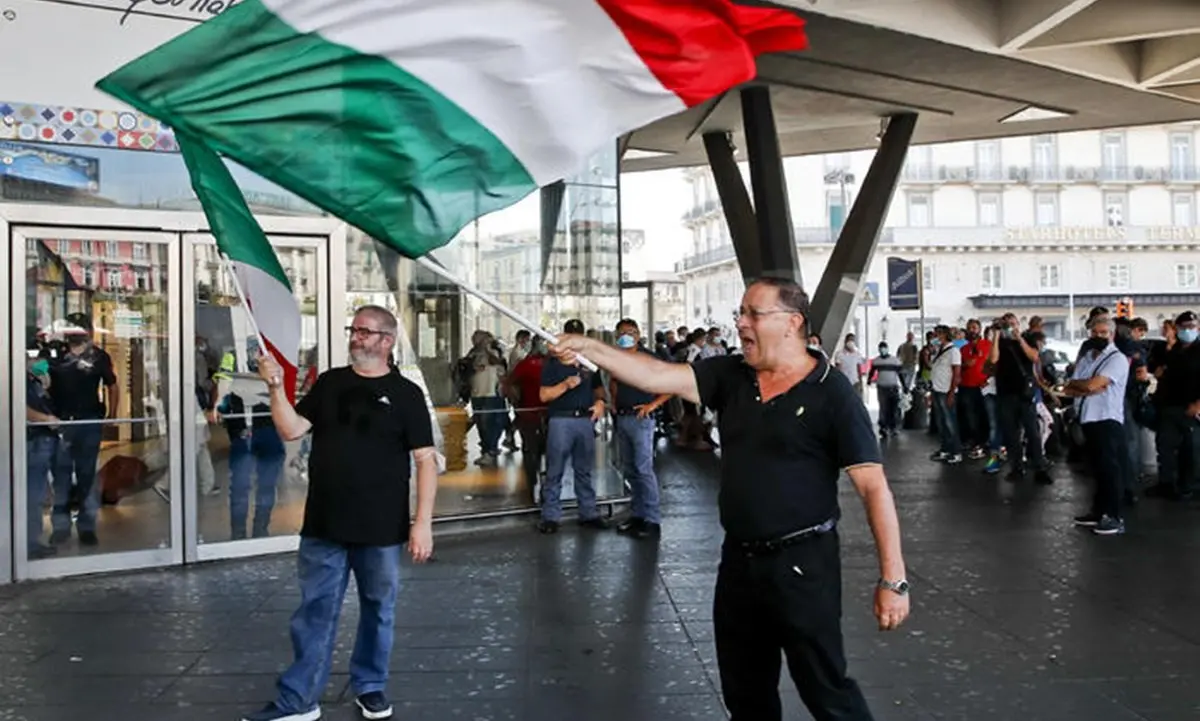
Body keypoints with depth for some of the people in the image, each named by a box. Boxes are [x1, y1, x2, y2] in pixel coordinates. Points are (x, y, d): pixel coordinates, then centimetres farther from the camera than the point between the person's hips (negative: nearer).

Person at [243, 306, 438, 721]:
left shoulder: (405, 394, -3)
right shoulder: (329, 383, 7)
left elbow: (426, 459, -6)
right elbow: (291, 430, 2)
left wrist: (423, 521, -12)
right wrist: (276, 386, -12)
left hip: (381, 529, -2)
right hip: (324, 525, 2)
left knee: (378, 612, 12)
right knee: (314, 613, 9)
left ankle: (370, 688, 30)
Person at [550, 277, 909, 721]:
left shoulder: (832, 394, -12)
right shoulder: (731, 376, 4)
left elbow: (874, 486, -14)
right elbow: (660, 377, -3)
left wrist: (892, 578, -17)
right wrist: (589, 349, -13)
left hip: (803, 563, -6)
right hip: (738, 561, 6)